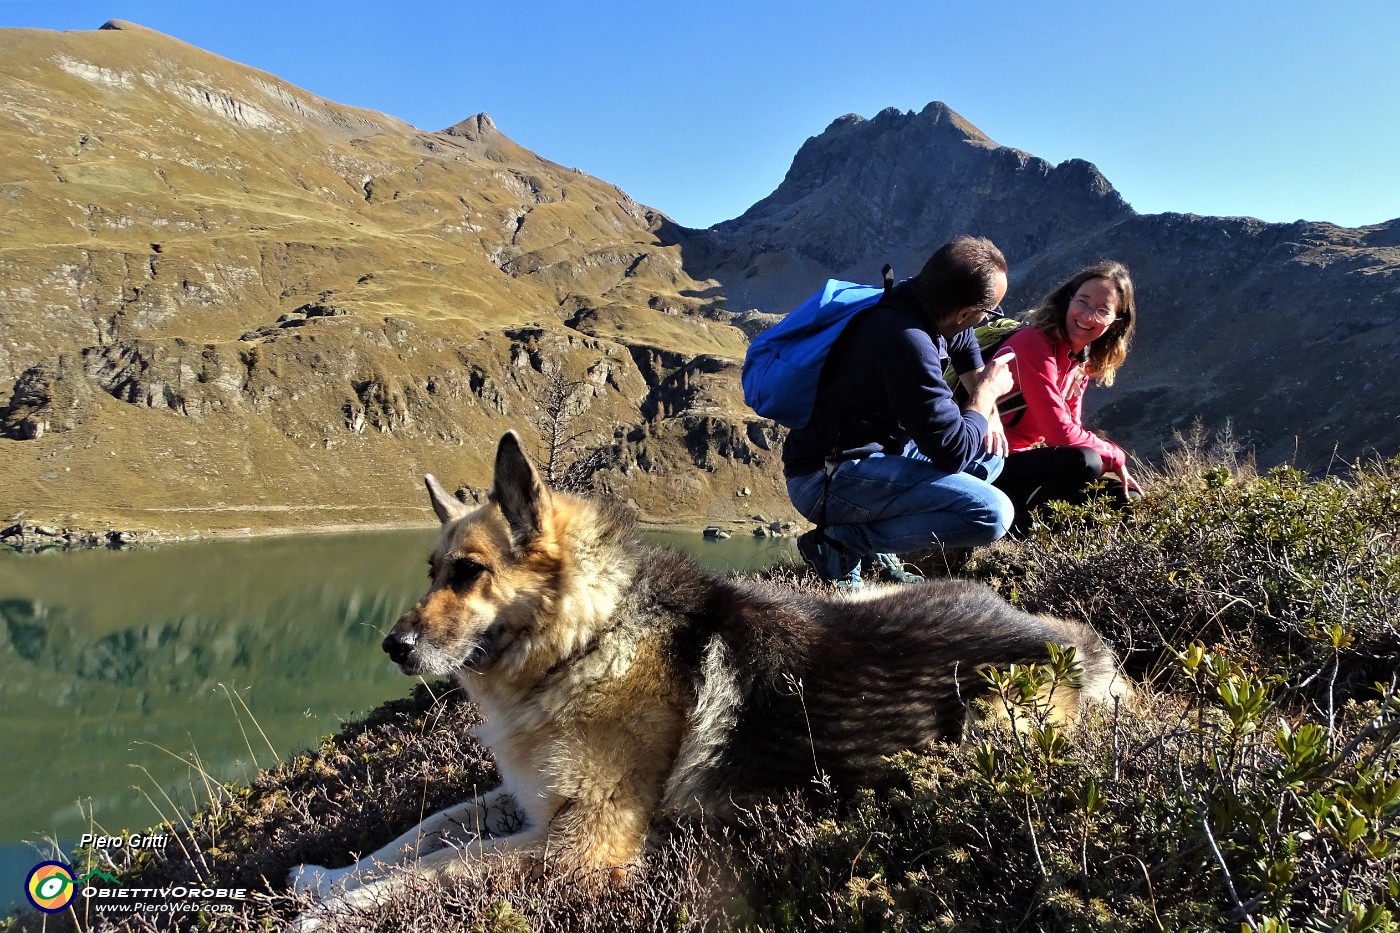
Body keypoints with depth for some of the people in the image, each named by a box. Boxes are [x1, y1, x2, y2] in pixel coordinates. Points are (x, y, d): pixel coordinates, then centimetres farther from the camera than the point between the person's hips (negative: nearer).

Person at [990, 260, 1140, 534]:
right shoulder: (1034, 345, -21)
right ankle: (1011, 521, -13)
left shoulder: (1082, 360, 8)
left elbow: (1072, 430, 9)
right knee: (1083, 462, -32)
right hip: (992, 467, -10)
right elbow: (1060, 433, -25)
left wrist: (1113, 463, -8)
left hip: (1028, 458, 10)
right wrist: (1116, 458, -10)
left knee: (1126, 497, 7)